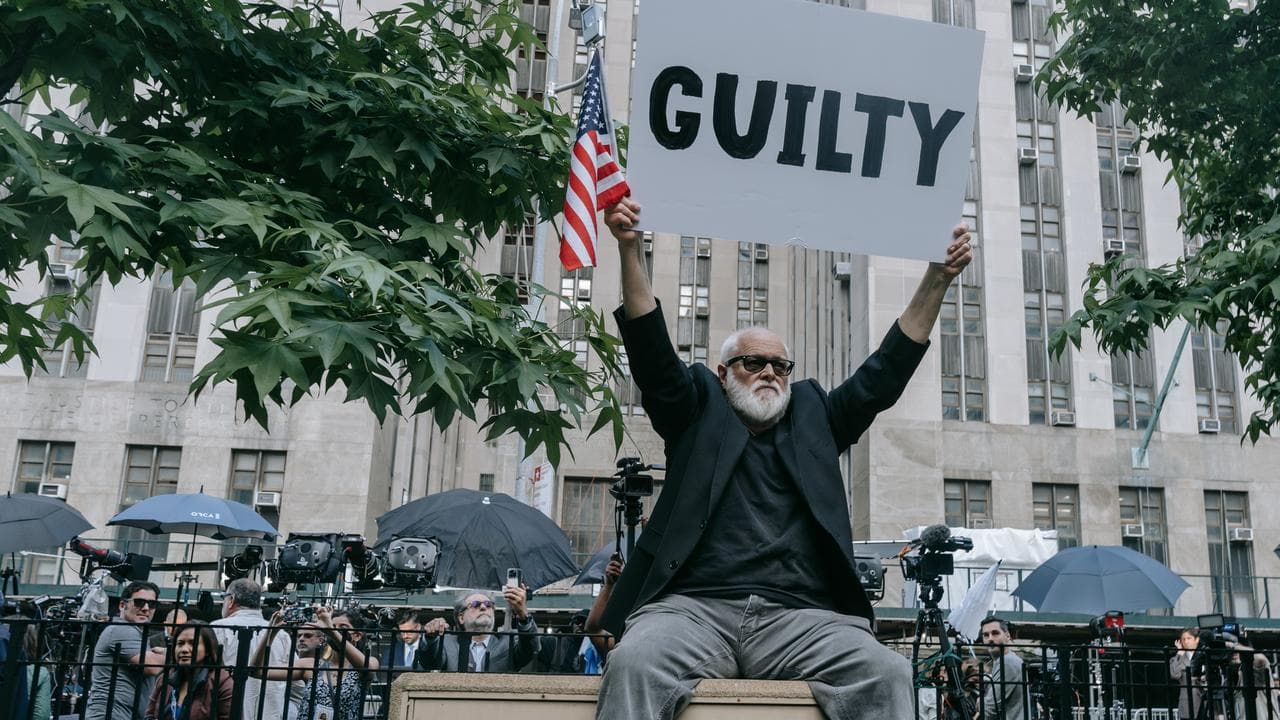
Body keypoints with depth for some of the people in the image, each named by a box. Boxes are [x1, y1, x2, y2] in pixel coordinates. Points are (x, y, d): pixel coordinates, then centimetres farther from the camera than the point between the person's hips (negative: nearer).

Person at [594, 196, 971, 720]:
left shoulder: (813, 417, 24)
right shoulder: (698, 413, 17)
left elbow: (884, 373, 18)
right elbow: (651, 349, 5)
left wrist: (938, 279, 11)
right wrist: (629, 249, -7)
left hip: (800, 616, 2)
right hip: (696, 607, -2)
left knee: (887, 673, -26)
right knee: (634, 663, -33)